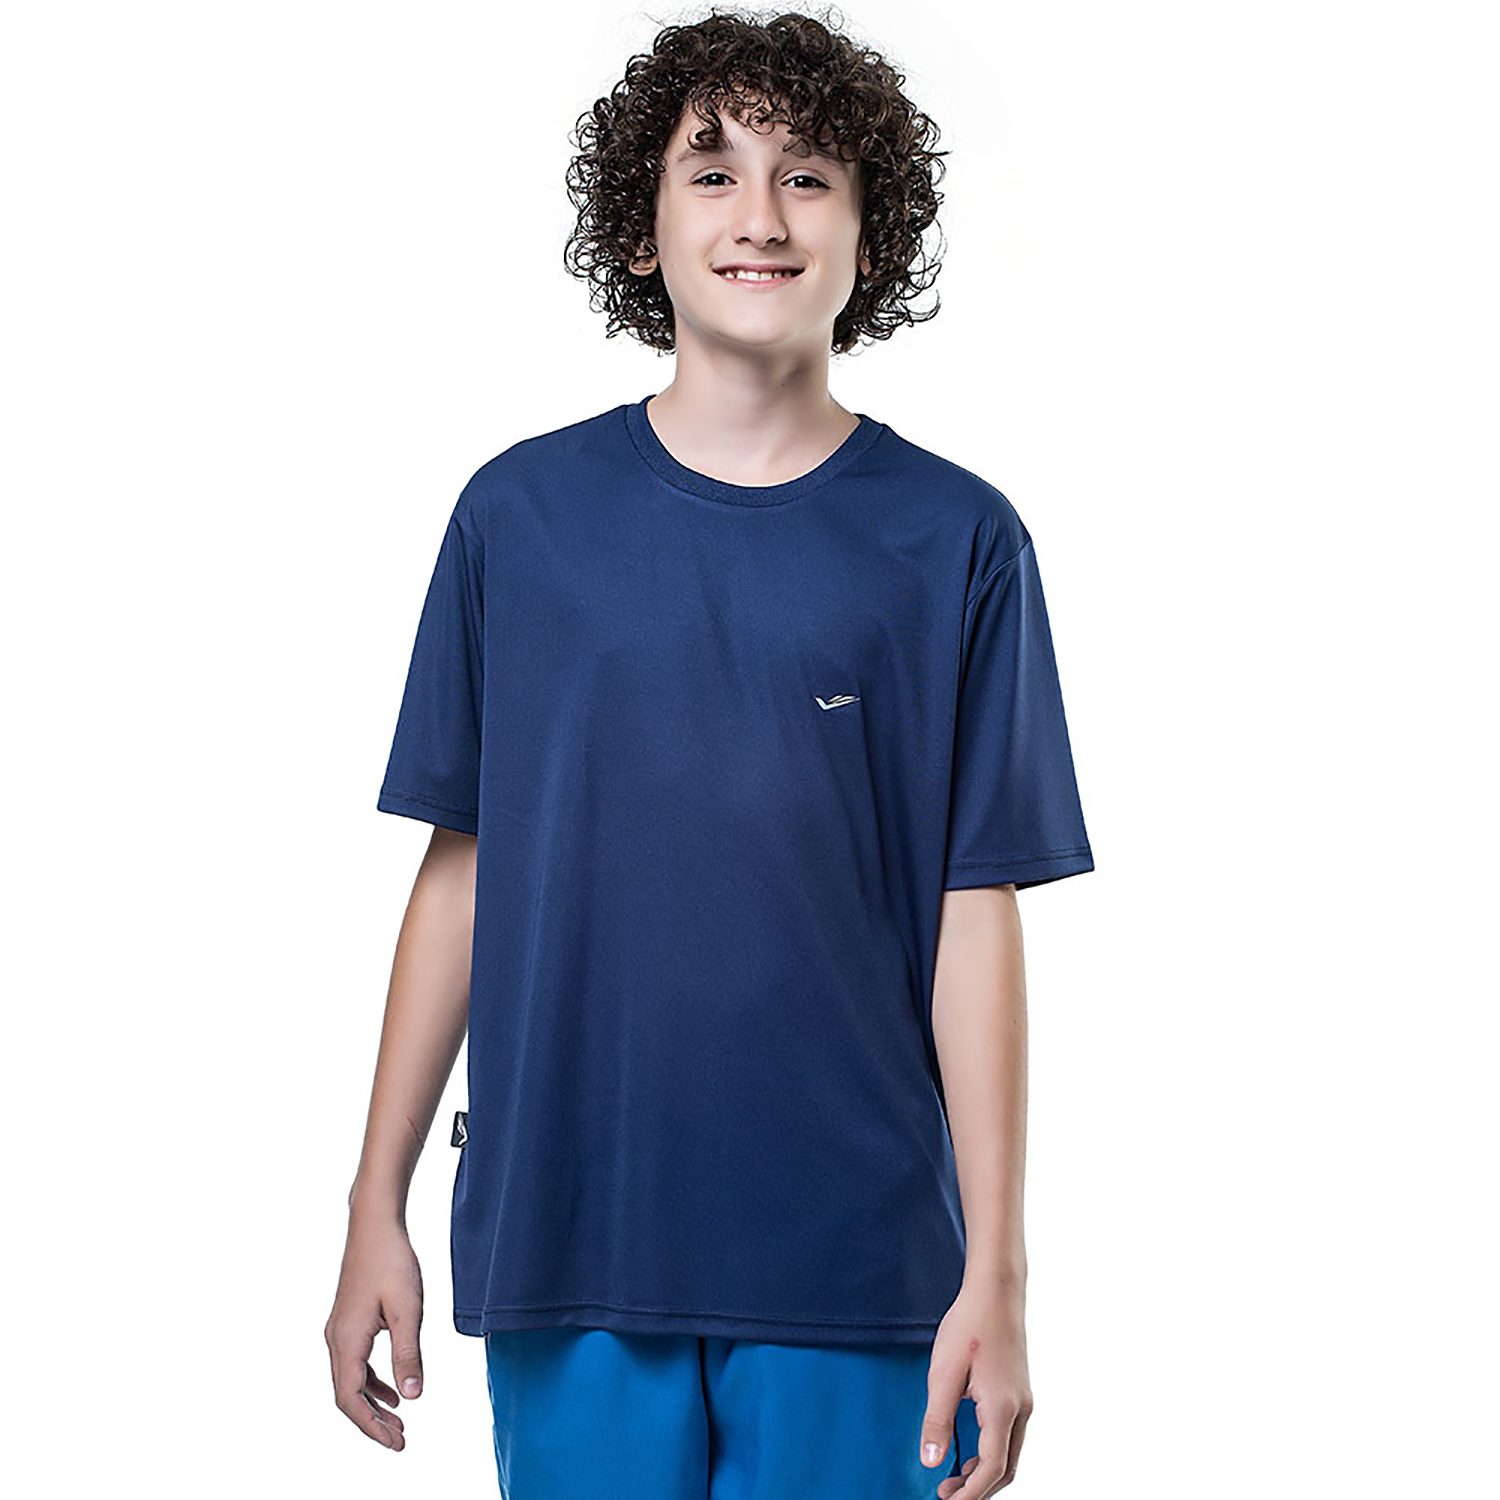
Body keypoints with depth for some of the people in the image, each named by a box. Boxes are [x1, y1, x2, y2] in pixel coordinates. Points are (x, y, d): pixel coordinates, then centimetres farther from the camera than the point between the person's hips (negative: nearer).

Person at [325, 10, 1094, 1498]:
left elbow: (976, 917, -3)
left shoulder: (956, 541, -1)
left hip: (854, 1264, -1)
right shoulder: (520, 513, 3)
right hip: (562, 1250, 1)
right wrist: (377, 1209, 4)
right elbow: (462, 870, 5)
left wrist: (996, 1276, -7)